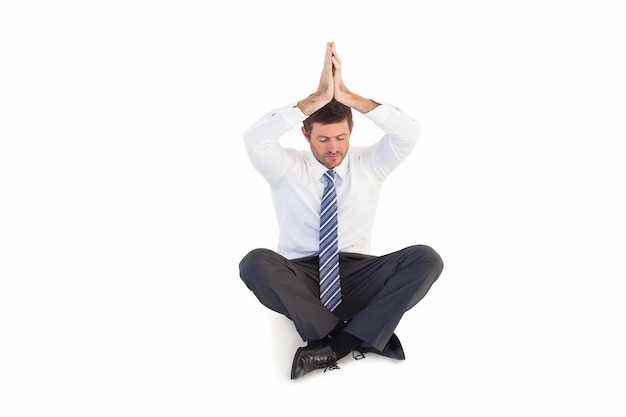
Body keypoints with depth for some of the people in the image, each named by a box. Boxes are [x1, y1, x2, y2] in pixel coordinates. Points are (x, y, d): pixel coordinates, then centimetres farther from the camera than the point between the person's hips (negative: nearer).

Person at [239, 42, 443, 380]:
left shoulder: (370, 165, 6)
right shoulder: (287, 169, 1)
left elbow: (409, 132, -12)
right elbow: (254, 139, -21)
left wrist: (347, 96, -19)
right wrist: (318, 98, -24)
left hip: (355, 275, 1)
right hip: (299, 276, -1)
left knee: (426, 259, -25)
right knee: (256, 262, -34)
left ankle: (333, 345, -27)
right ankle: (363, 335, -28)